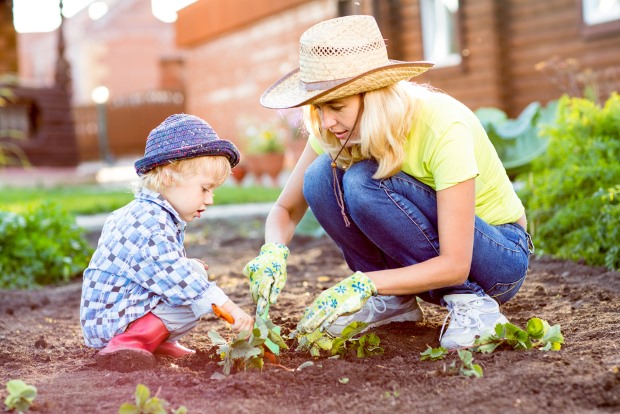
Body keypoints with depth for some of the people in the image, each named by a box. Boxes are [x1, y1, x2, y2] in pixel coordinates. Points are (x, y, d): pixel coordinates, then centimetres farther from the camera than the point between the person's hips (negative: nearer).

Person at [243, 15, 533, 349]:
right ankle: (396, 301, -3)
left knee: (364, 183, -29)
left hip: (502, 256, -6)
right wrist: (274, 251, -25)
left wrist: (363, 284, -38)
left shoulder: (442, 126, -29)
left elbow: (454, 265, -30)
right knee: (322, 176, -18)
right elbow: (286, 209, -3)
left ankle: (469, 301, -15)